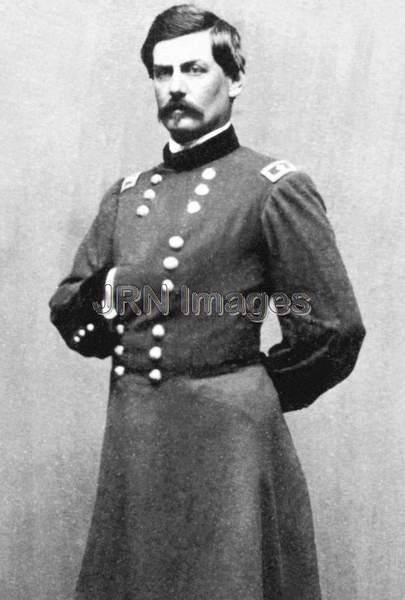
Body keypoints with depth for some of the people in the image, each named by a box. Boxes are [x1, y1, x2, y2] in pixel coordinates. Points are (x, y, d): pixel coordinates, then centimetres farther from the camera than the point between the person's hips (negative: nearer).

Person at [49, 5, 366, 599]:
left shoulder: (276, 188, -8)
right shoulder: (126, 194, 11)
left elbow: (334, 331, -7)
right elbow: (68, 316, 14)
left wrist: (251, 393, 3)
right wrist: (104, 293, -8)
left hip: (227, 443, -5)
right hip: (130, 441, 6)